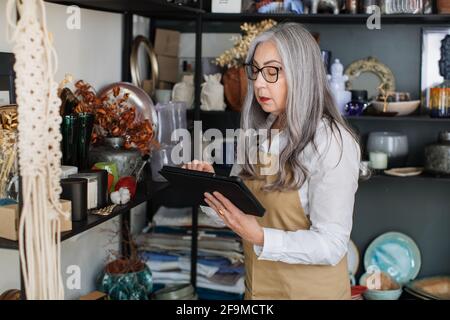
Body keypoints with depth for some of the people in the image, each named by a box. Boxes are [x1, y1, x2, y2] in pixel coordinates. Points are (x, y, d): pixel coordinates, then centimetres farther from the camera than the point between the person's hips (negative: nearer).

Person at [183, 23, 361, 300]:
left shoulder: (331, 143, -19)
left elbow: (331, 246, -21)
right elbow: (236, 207, 8)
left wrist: (260, 237, -32)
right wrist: (211, 187, -11)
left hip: (310, 290, -6)